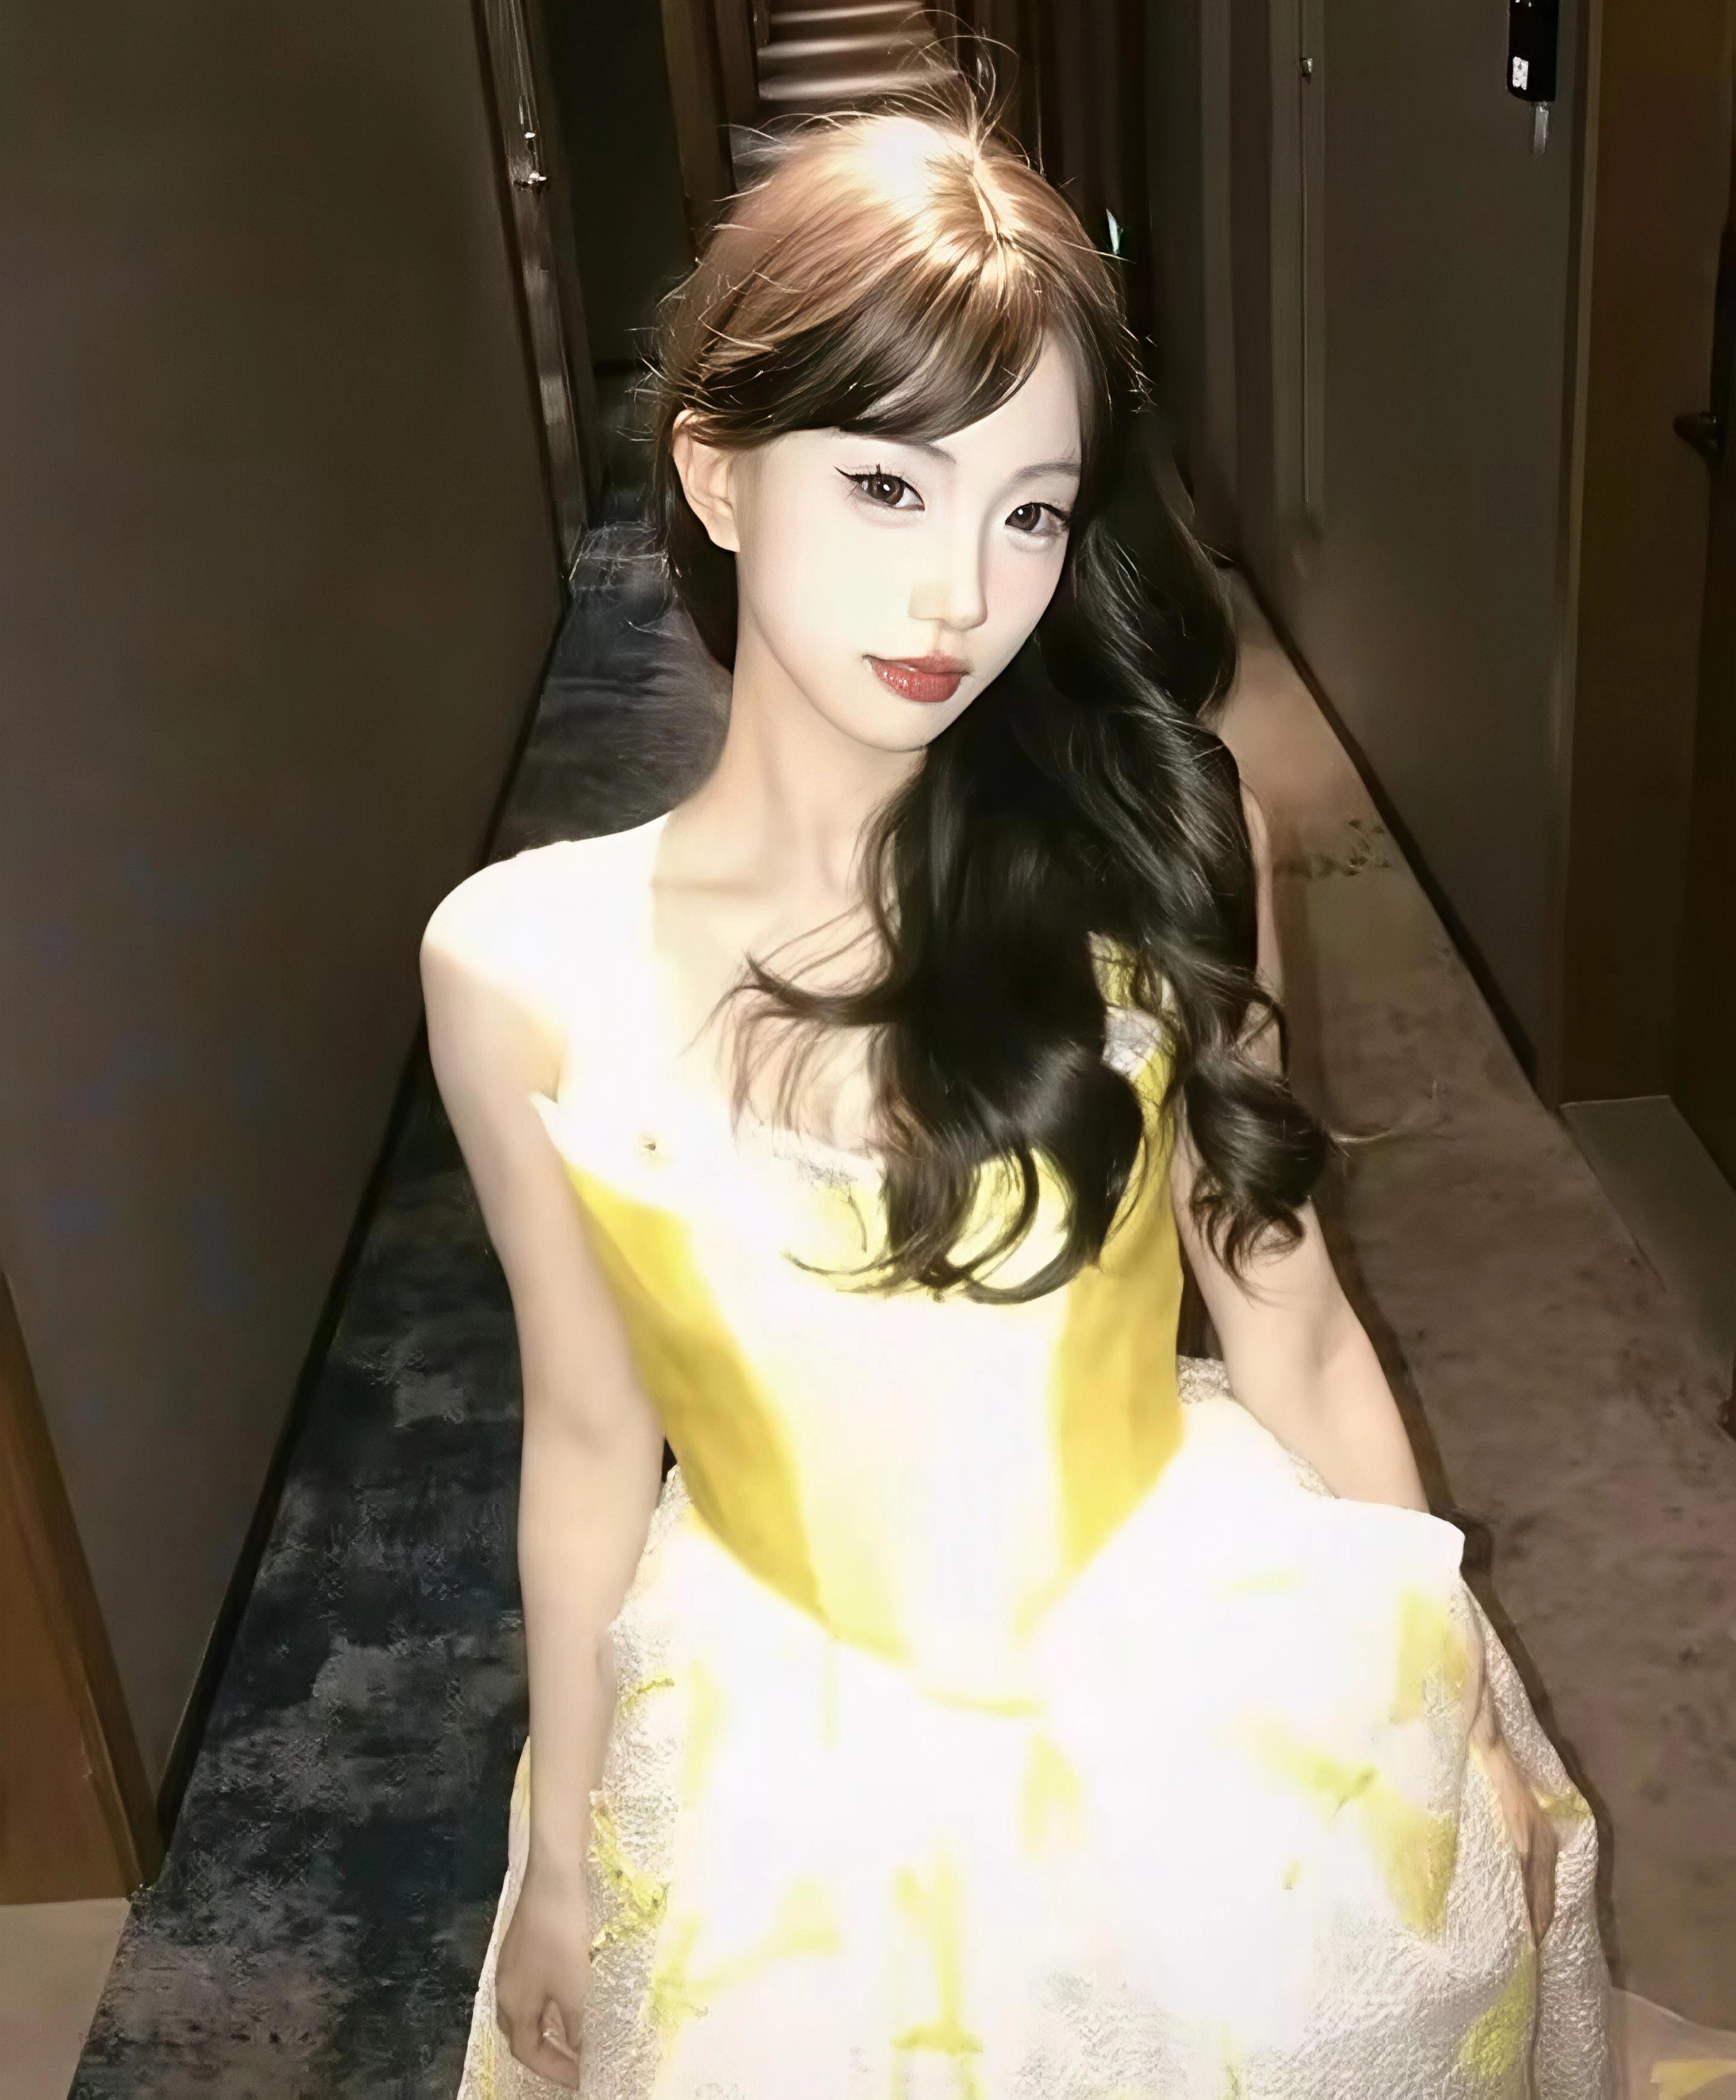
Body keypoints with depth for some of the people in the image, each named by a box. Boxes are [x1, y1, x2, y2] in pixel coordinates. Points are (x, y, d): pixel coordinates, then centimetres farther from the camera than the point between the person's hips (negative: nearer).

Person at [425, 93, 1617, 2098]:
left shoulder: (1154, 849, -15)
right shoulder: (517, 964, -15)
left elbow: (1289, 1324, -4)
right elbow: (592, 1439, -4)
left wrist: (1453, 1718, 5)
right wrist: (564, 1853, 7)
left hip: (1226, 1713, 1)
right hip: (803, 1781, 0)